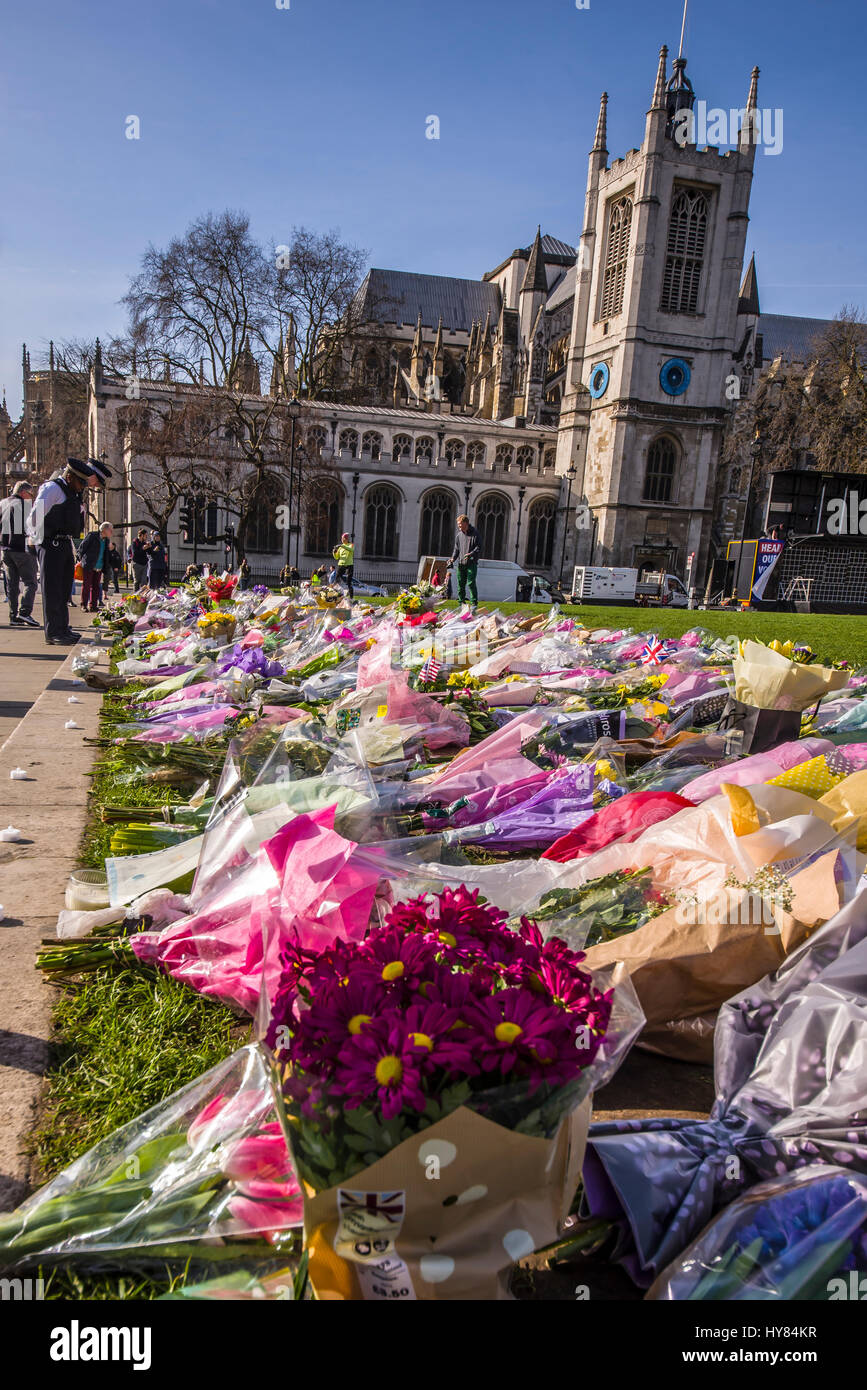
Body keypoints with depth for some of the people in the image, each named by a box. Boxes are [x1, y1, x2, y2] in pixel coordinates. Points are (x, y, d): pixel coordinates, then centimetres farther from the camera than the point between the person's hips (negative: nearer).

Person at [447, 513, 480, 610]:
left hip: (471, 563, -5)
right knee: (461, 584, 6)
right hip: (461, 563, 5)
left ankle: (474, 603, -7)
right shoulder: (459, 535, 12)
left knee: (471, 583, -12)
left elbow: (478, 547, -5)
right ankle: (462, 602, 14)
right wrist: (453, 559, 1)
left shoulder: (474, 533, -2)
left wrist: (471, 554, -21)